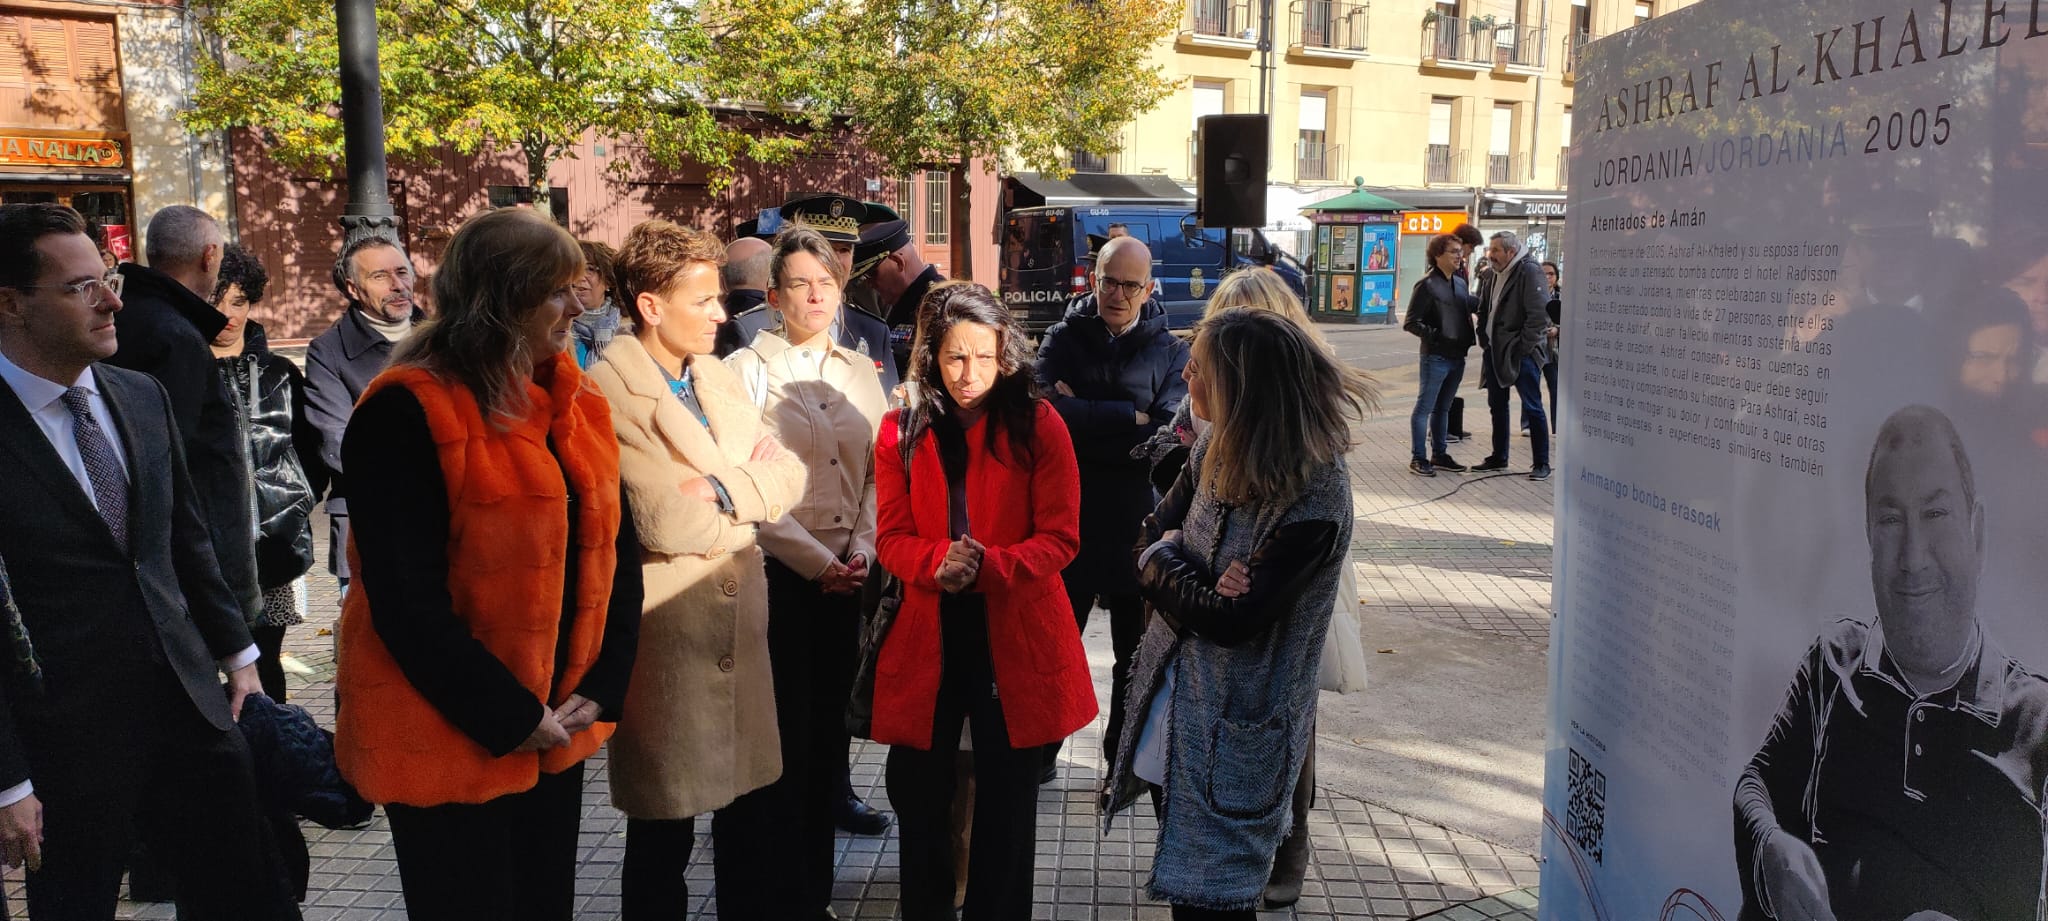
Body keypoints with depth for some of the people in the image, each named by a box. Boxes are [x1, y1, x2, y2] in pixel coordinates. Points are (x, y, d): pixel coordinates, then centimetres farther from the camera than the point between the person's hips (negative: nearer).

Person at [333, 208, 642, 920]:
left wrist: (601, 689, -4)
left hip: (558, 727, 6)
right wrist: (510, 717, -16)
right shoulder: (406, 413, -16)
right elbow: (407, 600, -19)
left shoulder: (576, 406, 5)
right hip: (449, 741, -6)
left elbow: (616, 555, 7)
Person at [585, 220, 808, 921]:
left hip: (741, 624, 7)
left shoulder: (720, 377, 11)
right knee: (663, 835, 8)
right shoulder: (608, 394, -15)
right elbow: (663, 521, -23)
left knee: (753, 816, 17)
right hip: (666, 633, -7)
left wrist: (722, 488, -15)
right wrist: (751, 505, -7)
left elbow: (789, 473, 3)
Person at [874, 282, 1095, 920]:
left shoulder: (1038, 426, -5)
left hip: (1014, 639, -2)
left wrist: (985, 566, -23)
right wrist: (938, 560, -19)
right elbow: (892, 538, 2)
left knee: (1007, 796, 11)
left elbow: (1060, 539, -7)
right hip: (928, 635, 2)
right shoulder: (902, 432, 2)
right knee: (917, 790, 13)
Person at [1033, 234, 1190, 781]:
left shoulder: (1170, 351, 1)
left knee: (1136, 653, 13)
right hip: (1069, 518, 0)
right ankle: (1040, 752, 29)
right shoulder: (1064, 339, 0)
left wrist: (1084, 417, -16)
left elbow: (1169, 432, -15)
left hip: (1140, 524, 0)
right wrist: (1131, 417, -19)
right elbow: (1052, 413, -17)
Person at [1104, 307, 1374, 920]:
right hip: (1174, 696, 7)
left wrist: (1164, 569, -9)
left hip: (1236, 728, -7)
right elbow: (1153, 537, 2)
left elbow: (1231, 621, -24)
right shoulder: (1215, 451, -2)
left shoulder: (1315, 497, -24)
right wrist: (1197, 586, -19)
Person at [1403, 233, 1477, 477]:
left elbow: (1473, 306, 21)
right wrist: (1436, 336, -17)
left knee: (1443, 408, 16)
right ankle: (1418, 458, 6)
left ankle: (1439, 454, 25)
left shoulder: (1460, 283, 10)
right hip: (1436, 357, -7)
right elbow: (1410, 322, -13)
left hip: (1457, 356, 7)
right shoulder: (1427, 285, -11)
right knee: (1424, 408, 0)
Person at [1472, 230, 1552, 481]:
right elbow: (1483, 311, 22)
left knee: (1532, 408, -3)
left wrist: (1523, 347, -18)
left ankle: (1542, 463, 3)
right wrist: (1484, 341, 10)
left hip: (1521, 354, -9)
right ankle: (1498, 458, 27)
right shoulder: (1493, 276, 13)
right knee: (1497, 405, 15)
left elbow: (1540, 315, -19)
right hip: (1495, 352, 9)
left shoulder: (1529, 272, -14)